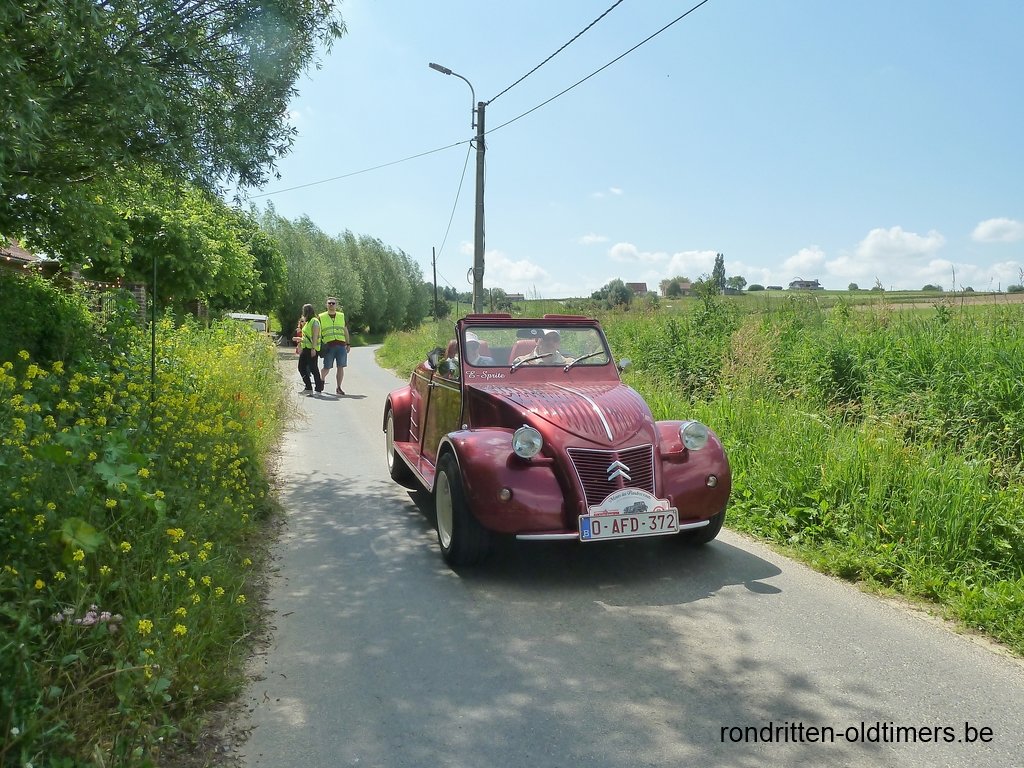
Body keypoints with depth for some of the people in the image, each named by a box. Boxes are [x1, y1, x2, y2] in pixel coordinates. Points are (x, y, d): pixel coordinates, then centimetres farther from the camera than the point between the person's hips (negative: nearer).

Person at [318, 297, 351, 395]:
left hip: (341, 345, 2)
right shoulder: (321, 317, 10)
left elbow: (345, 331, 19)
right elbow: (318, 332, 12)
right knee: (326, 367, -1)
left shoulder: (342, 316, 15)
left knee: (340, 367, -2)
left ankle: (338, 388, 7)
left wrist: (348, 344, 14)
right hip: (329, 345, -2)